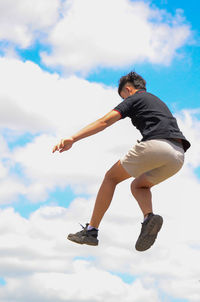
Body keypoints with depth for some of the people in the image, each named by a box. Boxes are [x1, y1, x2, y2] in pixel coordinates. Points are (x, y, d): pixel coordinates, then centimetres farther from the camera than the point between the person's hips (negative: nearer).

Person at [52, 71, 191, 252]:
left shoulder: (134, 98, 12)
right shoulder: (158, 101, 34)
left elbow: (105, 121, 0)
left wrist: (73, 139, -7)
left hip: (156, 145, -7)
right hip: (179, 157, 7)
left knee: (111, 177, 10)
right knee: (138, 185, 26)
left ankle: (91, 230, 7)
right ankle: (149, 216, -5)